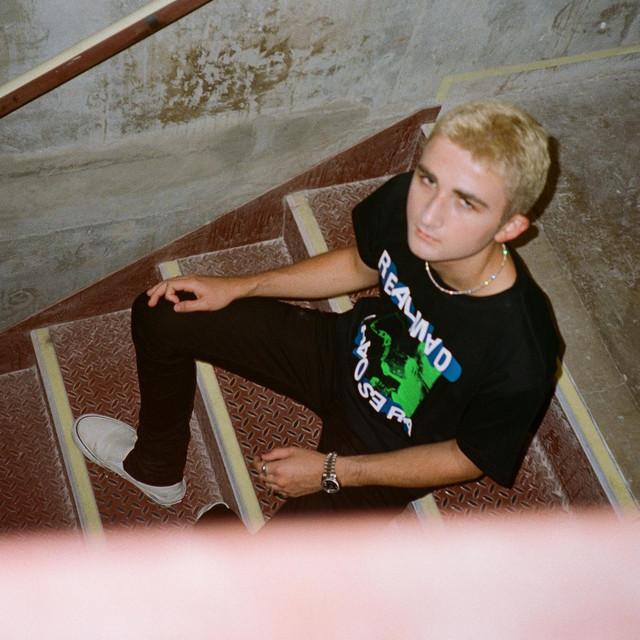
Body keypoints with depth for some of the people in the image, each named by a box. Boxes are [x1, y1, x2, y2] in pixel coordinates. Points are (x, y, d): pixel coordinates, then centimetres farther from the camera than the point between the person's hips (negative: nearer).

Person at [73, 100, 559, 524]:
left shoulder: (519, 356, -38)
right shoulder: (404, 201, -26)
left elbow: (469, 458, -18)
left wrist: (333, 471, -14)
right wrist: (238, 288, -1)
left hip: (390, 450, -5)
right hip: (348, 355, 5)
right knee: (160, 314, 5)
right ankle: (156, 467, 32)